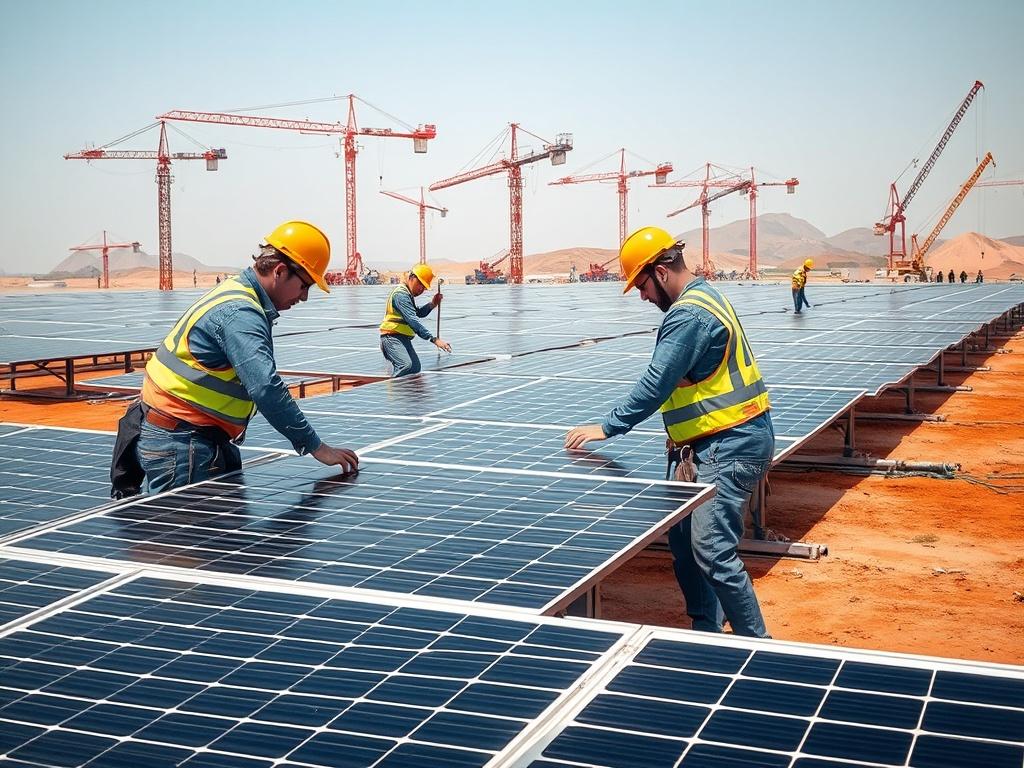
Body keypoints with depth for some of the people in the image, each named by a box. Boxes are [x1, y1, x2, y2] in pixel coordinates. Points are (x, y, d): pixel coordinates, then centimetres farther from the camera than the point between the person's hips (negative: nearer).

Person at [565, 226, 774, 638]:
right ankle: (707, 633, 23)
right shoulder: (705, 296, 15)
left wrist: (606, 427, -16)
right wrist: (683, 429, 11)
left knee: (712, 551, -9)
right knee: (682, 535, 13)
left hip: (731, 445, -11)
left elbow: (655, 384, -22)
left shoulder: (689, 315, -18)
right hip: (725, 439, 11)